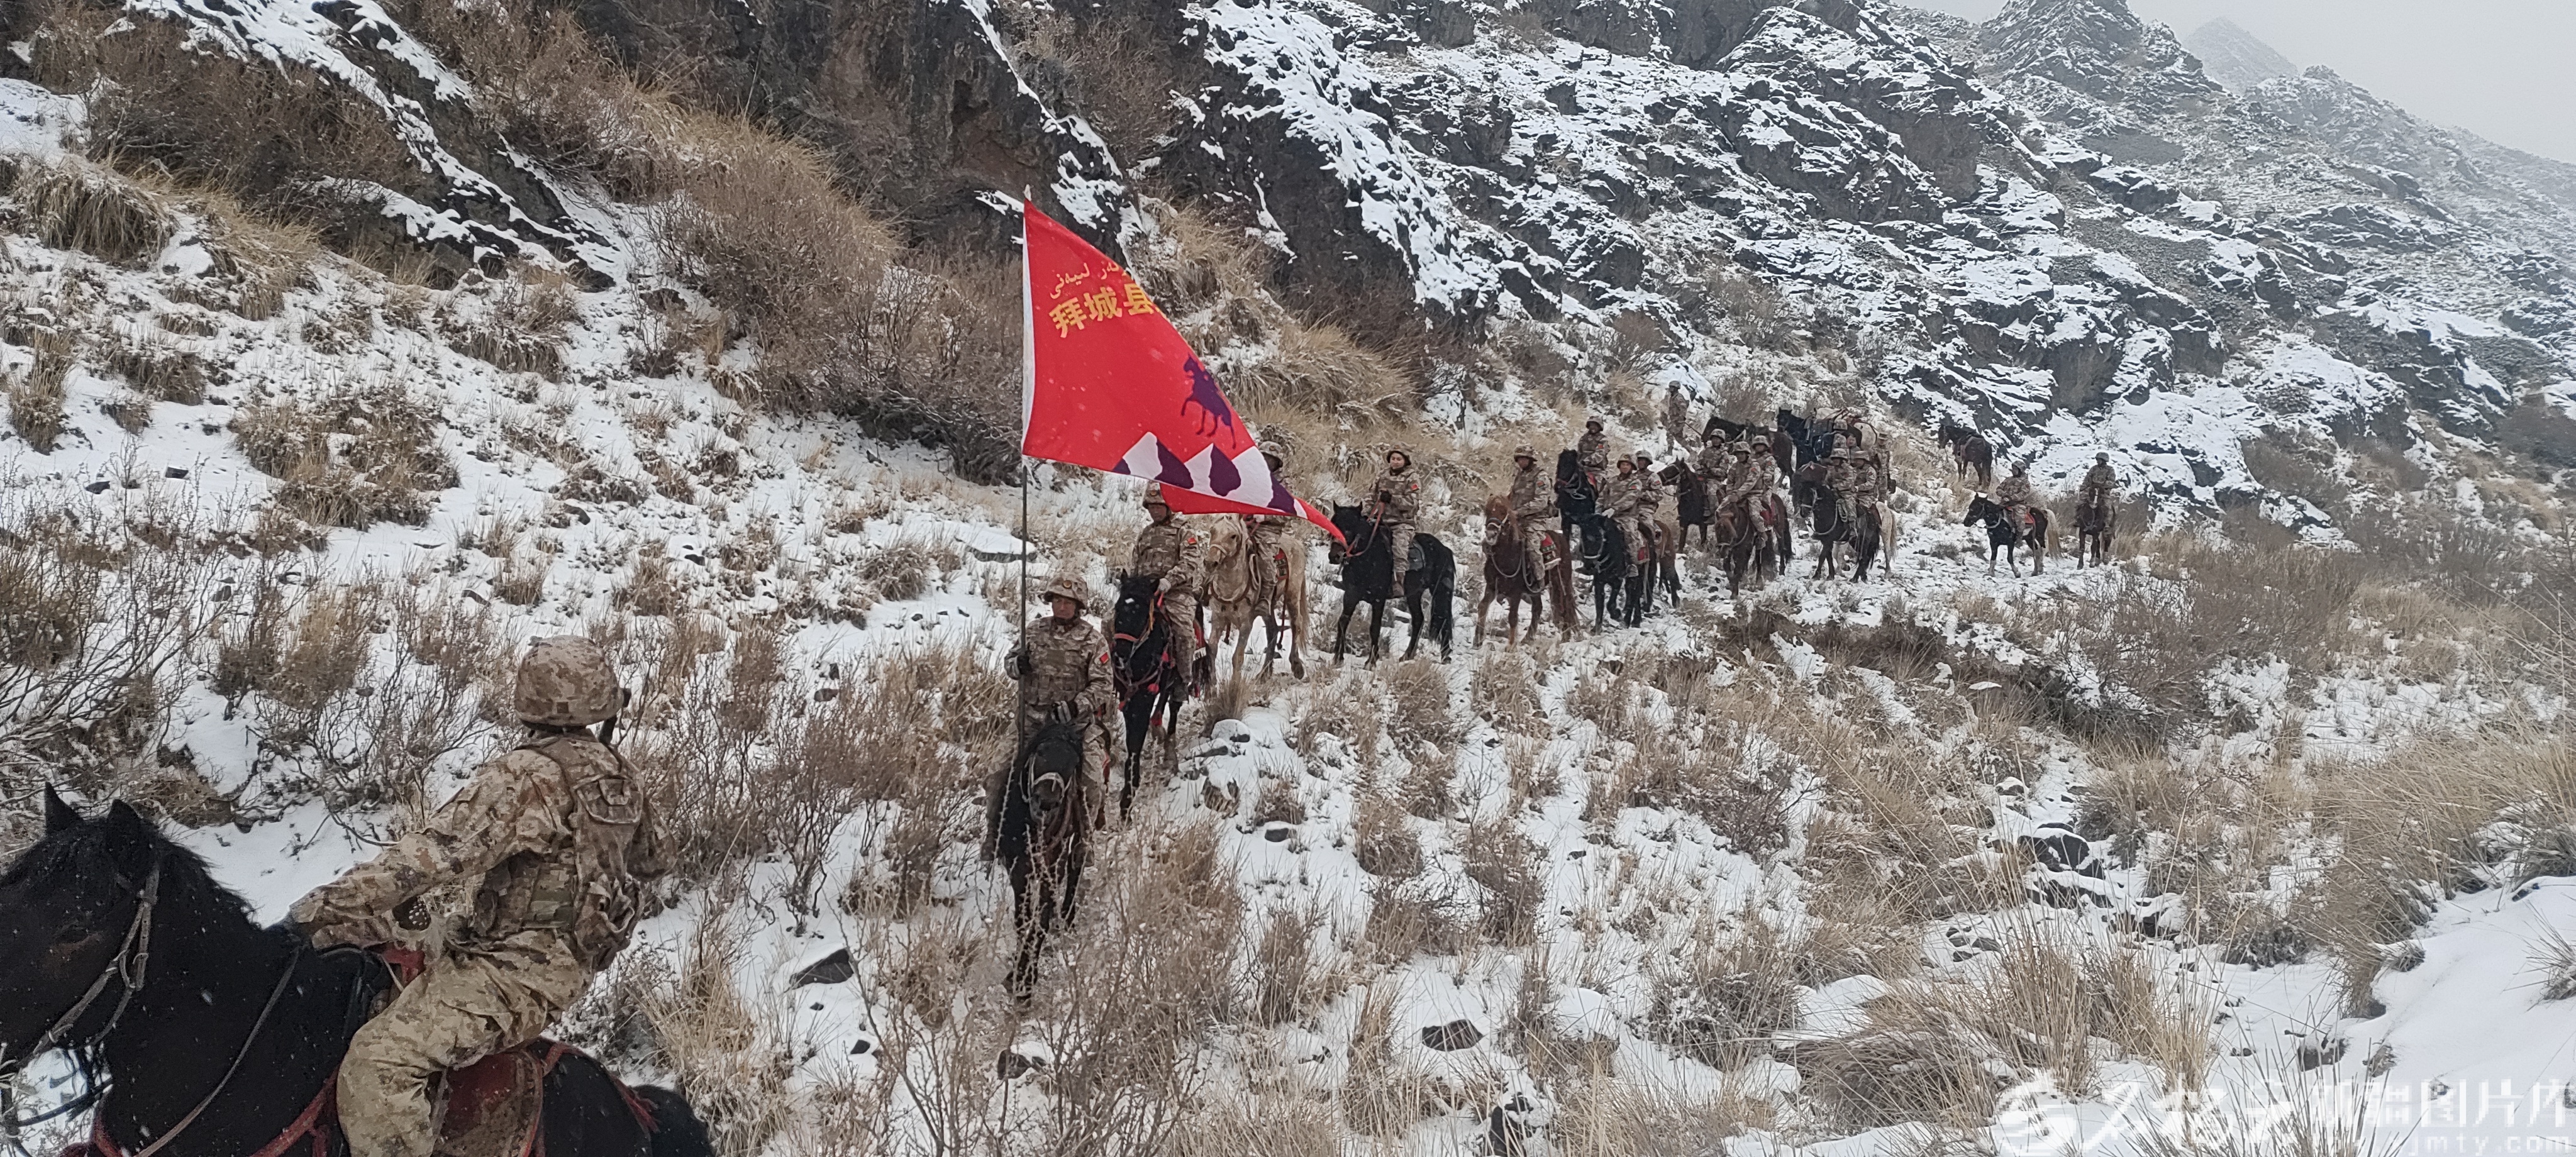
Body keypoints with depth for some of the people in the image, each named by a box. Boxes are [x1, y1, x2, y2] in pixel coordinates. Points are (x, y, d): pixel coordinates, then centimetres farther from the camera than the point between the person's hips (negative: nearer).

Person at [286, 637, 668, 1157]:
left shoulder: (528, 776, -19)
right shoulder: (622, 778, 6)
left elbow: (436, 852, -25)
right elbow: (653, 861, 22)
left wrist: (329, 901, -22)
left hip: (513, 973, -10)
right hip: (568, 963, 10)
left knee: (377, 1064, -23)